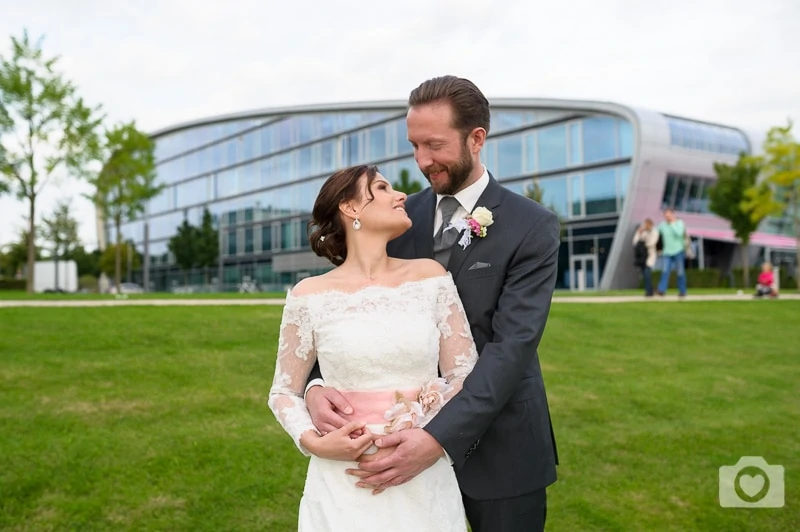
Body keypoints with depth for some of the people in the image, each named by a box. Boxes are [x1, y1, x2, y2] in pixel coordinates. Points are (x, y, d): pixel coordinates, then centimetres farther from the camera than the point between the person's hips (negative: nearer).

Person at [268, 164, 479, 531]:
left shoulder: (430, 276, 0)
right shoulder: (309, 295, -4)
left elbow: (466, 377, 1)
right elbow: (284, 392, 4)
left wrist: (419, 421, -15)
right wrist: (313, 442, -13)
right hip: (344, 485, -1)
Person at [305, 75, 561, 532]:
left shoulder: (533, 227, -12)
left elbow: (512, 345, -21)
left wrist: (439, 439, -31)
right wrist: (317, 384, -22)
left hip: (498, 444, -3)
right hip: (413, 432, 3)